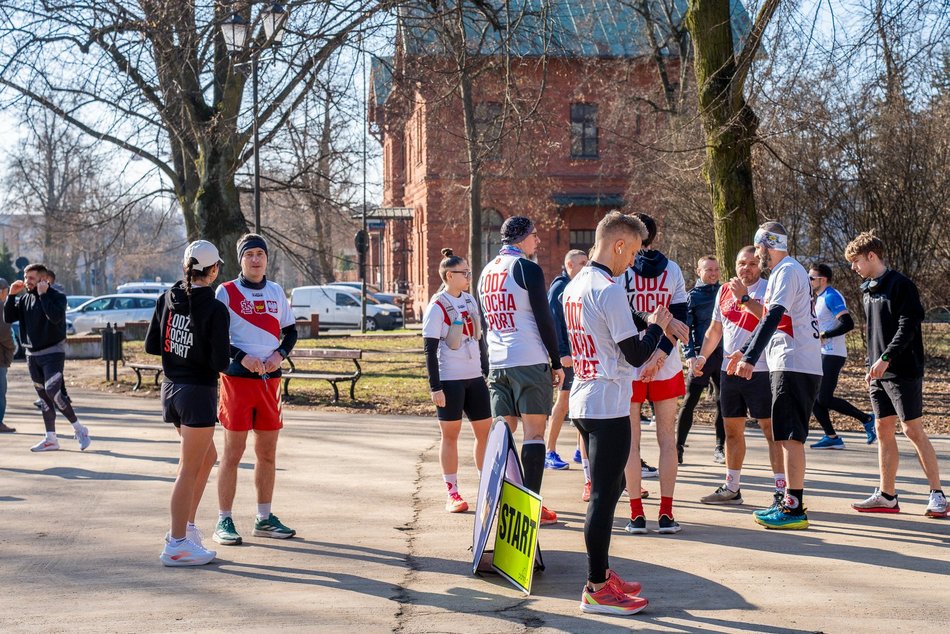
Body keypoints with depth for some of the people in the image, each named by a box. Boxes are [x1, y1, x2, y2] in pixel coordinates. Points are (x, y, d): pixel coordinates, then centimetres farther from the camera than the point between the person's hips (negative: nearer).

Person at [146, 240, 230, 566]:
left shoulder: (167, 298, 2)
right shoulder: (215, 309, -17)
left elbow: (151, 346, 7)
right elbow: (220, 362, -17)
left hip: (171, 389, 7)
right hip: (198, 392, -7)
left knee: (207, 457, 23)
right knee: (190, 468, 1)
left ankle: (185, 525, 27)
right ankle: (177, 544, 6)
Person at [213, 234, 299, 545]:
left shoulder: (276, 292, 11)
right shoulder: (226, 292, -2)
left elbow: (291, 331, 16)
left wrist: (280, 354, -3)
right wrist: (241, 357, -17)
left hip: (270, 379, 5)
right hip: (237, 379, -5)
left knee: (268, 452, 10)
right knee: (233, 452, -2)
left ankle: (264, 519, 20)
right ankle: (224, 522, 4)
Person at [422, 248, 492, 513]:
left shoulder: (470, 300, 12)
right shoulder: (437, 306, -8)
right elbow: (430, 349, -11)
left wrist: (487, 371, 18)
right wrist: (435, 387, -15)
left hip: (475, 377, 7)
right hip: (449, 380, -7)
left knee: (486, 430, 6)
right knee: (450, 434, 0)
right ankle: (452, 494, 7)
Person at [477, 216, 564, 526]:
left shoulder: (486, 272, 16)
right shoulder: (527, 268, -7)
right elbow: (544, 318, -10)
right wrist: (557, 362, -4)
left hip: (497, 364, 7)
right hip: (530, 361, -7)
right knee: (534, 432, -3)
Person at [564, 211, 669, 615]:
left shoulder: (573, 288, 11)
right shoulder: (609, 290, -17)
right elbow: (635, 355, -14)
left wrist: (643, 353, 19)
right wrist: (656, 327, 2)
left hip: (583, 403, 9)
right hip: (608, 407, -9)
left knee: (608, 488, 18)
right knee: (604, 495, -4)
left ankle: (601, 573, 25)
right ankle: (596, 590, 1)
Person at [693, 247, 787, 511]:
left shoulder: (768, 289, -6)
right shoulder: (724, 291, 13)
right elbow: (715, 329, 20)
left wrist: (744, 297, -23)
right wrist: (702, 357, 9)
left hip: (760, 371, -7)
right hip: (729, 370, 7)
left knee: (771, 429, -6)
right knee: (732, 429, 13)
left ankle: (781, 491, -6)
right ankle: (731, 488, 23)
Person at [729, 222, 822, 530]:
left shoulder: (787, 271, -11)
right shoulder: (784, 271, 21)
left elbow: (774, 317, -22)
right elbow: (771, 319, 30)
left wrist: (750, 358, -27)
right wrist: (744, 351, 32)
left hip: (794, 364, -10)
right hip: (790, 364, 10)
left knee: (790, 436, -9)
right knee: (788, 436, 14)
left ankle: (794, 510, -9)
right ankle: (790, 502, 20)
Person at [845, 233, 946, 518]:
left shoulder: (900, 285, -10)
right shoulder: (868, 290, 16)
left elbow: (908, 326, -18)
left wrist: (886, 358, -24)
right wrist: (871, 365, 15)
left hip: (903, 371, -8)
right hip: (878, 374, 8)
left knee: (913, 430, -7)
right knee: (883, 430, 7)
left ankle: (937, 494, -1)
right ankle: (887, 496, 12)